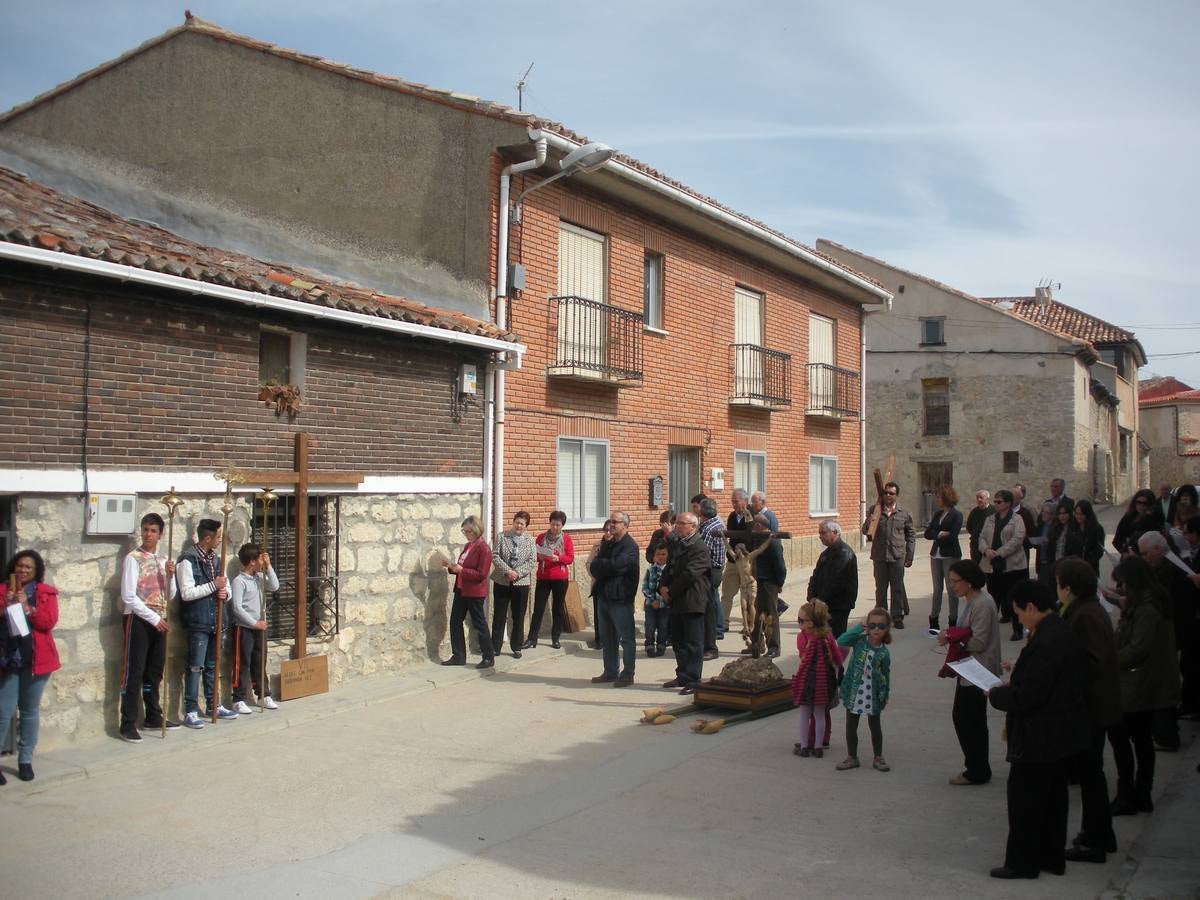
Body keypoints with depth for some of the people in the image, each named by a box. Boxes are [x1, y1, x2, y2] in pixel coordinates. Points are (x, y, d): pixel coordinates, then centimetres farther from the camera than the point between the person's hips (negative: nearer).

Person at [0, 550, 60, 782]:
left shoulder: (46, 592, 4)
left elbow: (49, 622, -8)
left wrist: (27, 607, -18)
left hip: (36, 659, 1)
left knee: (30, 711, 8)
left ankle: (25, 760, 18)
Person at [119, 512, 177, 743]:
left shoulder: (163, 560, 11)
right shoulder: (133, 558, -8)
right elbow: (129, 596, -13)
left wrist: (171, 575, -7)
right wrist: (154, 618, -15)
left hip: (158, 621, 6)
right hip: (138, 620, -6)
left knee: (154, 671, 13)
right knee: (134, 672, -4)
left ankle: (154, 717, 24)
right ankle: (128, 725, -1)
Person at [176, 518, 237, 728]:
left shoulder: (215, 559, 13)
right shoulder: (188, 560, -11)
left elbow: (227, 587, 18)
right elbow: (187, 593, -19)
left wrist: (225, 593, -4)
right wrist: (213, 585, -17)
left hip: (215, 621, 7)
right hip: (197, 623, -7)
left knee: (212, 666, 15)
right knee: (195, 667, -3)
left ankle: (213, 705, 24)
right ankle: (191, 711, 3)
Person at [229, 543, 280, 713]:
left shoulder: (259, 577, 8)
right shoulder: (239, 581, -14)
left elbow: (274, 587, 0)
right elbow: (237, 607, -18)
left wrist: (268, 567, -4)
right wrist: (254, 623, -18)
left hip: (259, 627, 7)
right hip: (244, 628, -7)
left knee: (259, 663, 15)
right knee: (242, 665, -1)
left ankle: (264, 696, 23)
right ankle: (239, 700, 4)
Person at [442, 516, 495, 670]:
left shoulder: (483, 548, -15)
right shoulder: (467, 546, 11)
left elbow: (481, 574, -20)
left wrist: (461, 570, -22)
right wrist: (452, 566, 3)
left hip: (475, 593, -9)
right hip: (461, 590, 9)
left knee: (479, 624, 0)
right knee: (455, 622, 9)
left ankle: (489, 658, 10)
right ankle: (458, 656, 18)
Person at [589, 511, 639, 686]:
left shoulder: (630, 546, -10)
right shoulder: (608, 544, 16)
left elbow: (616, 565, -23)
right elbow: (594, 566, 8)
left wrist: (598, 566, -7)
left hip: (621, 598, -9)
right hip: (605, 596, 9)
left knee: (626, 638, 0)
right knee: (607, 638, 15)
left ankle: (628, 674, 6)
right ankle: (610, 672, 24)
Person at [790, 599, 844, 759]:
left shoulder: (802, 637, -14)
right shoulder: (828, 636, -5)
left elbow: (802, 656, 0)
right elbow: (838, 658, 1)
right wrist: (836, 668, 22)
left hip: (806, 678, -3)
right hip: (824, 678, 3)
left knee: (804, 714, 9)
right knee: (820, 714, 12)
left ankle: (804, 747, 14)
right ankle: (818, 747, 16)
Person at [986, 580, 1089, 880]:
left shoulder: (1045, 643, -27)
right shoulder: (1065, 633, 4)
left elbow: (1027, 695, -28)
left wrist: (996, 694, -12)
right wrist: (1019, 669, 7)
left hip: (1039, 739, -10)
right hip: (1062, 734, 10)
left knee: (1024, 798, 4)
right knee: (1053, 796, 19)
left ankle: (1023, 862, 13)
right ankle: (1052, 857, 30)